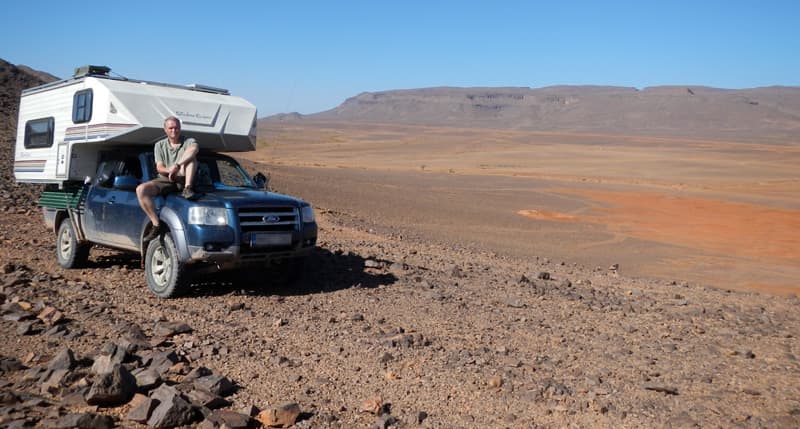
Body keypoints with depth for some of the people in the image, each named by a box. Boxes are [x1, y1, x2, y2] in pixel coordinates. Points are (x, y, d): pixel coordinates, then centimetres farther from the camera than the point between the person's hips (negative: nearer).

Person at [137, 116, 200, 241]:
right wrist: (169, 170, -23)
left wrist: (177, 165, -35)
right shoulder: (160, 145, 15)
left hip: (183, 180, -3)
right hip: (165, 180, 3)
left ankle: (188, 189, -39)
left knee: (190, 154, -27)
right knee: (141, 190, -23)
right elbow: (159, 167, 3)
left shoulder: (189, 141, 4)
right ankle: (156, 225, -22)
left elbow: (194, 148, -24)